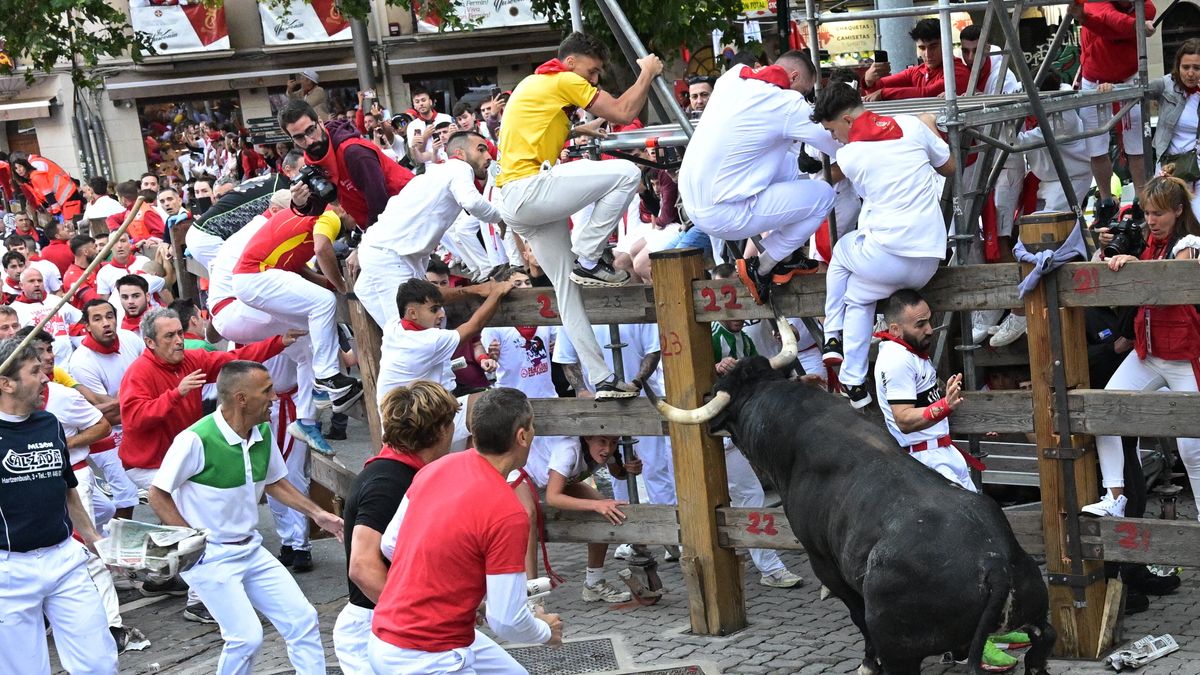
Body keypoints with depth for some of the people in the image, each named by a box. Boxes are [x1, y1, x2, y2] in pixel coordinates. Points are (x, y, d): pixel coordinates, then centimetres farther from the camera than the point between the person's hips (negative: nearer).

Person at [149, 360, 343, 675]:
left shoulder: (263, 433, 1)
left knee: (303, 619, 3)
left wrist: (318, 514, 8)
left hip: (251, 550, 7)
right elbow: (158, 495, -13)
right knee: (247, 636, -15)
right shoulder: (196, 440, -21)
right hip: (209, 557, -7)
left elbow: (274, 483, 17)